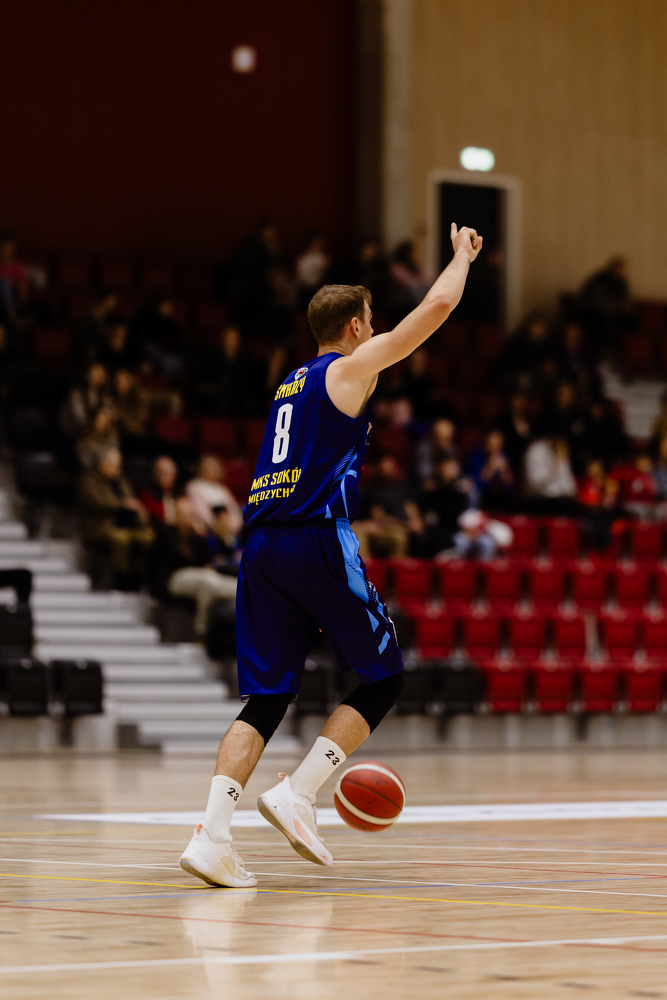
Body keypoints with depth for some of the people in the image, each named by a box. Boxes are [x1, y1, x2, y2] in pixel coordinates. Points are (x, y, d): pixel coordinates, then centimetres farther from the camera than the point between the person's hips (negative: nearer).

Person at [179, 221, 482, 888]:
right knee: (383, 678, 8)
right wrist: (463, 254, 19)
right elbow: (439, 305, 3)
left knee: (266, 698, 6)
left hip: (262, 547, 7)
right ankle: (298, 793, -6)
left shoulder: (291, 384, 24)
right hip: (318, 539, -7)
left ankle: (211, 834, -11)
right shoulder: (351, 367, 3)